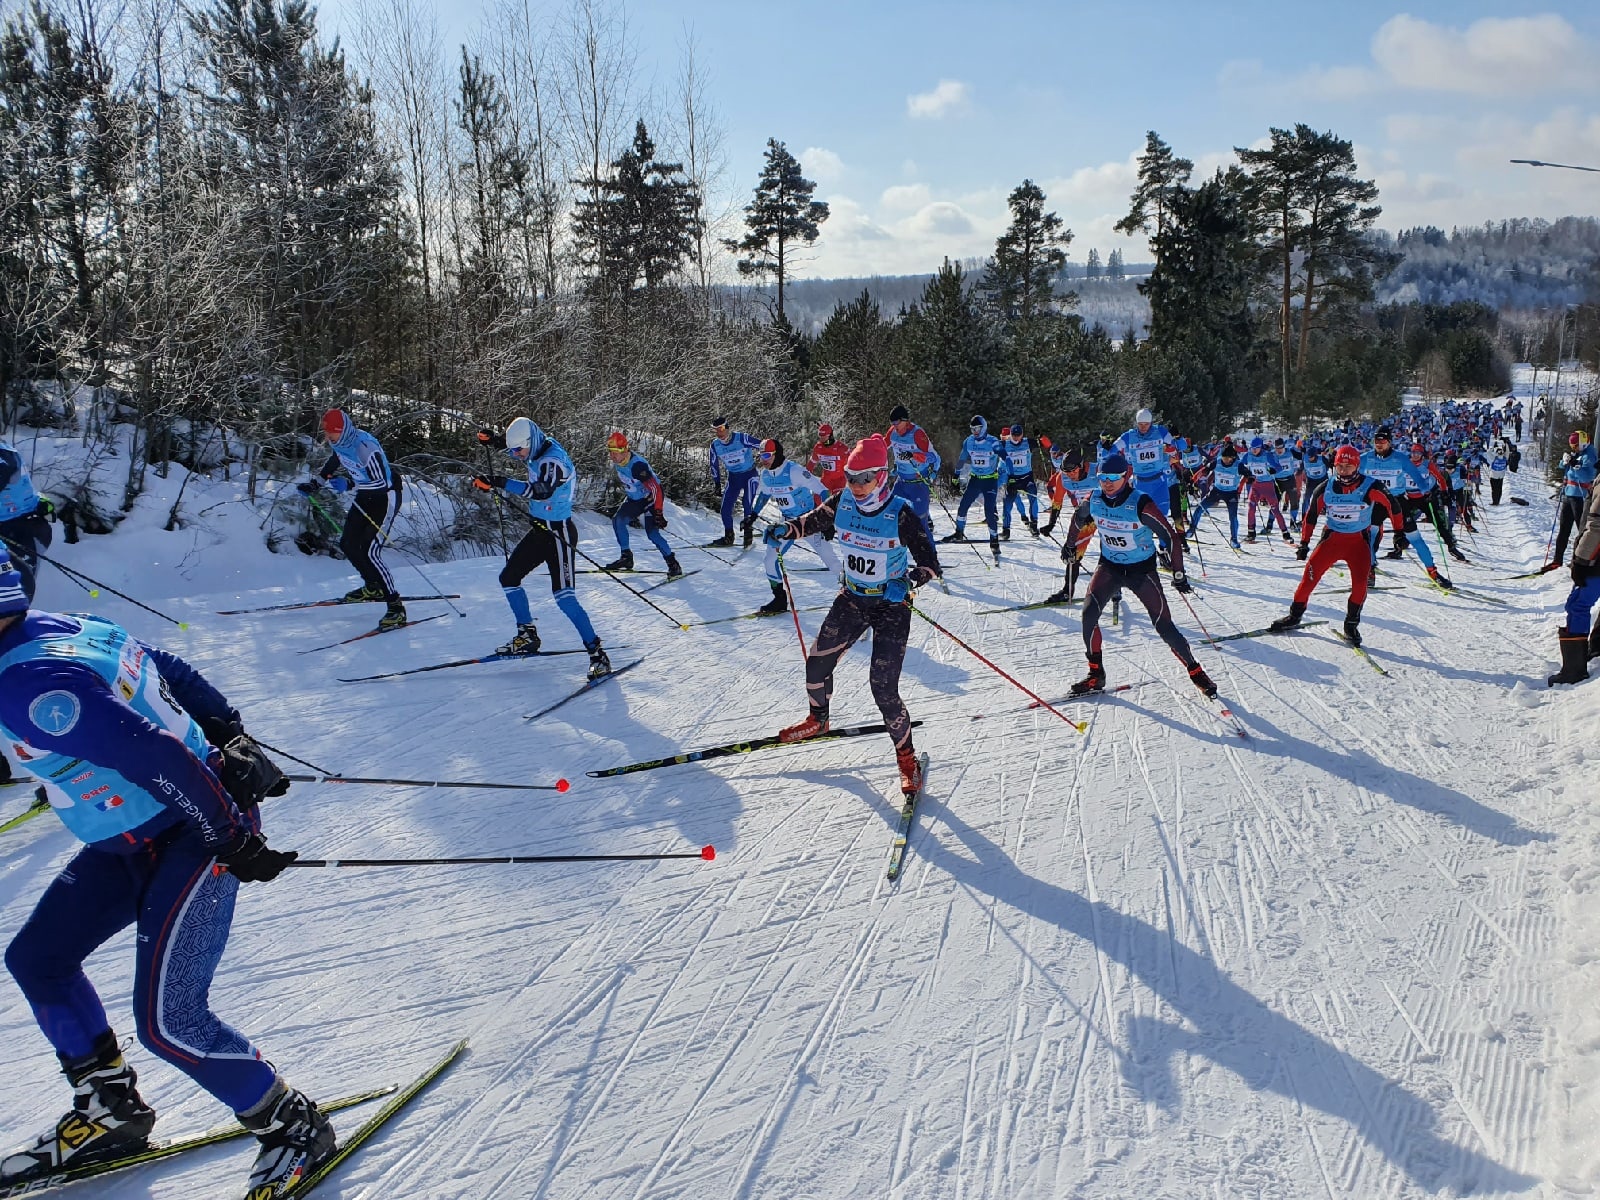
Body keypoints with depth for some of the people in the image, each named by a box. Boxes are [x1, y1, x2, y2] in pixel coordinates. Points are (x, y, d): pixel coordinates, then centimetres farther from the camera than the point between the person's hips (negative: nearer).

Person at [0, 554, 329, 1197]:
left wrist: (233, 840, -24)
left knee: (166, 1020, -10)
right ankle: (112, 1110, 31)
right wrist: (232, 738, 21)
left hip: (192, 836, -11)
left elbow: (155, 759, -32)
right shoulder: (65, 627, 1)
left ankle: (293, 1125, 10)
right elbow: (175, 672, 12)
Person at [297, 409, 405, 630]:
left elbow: (382, 484, -35)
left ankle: (396, 608, -14)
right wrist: (314, 483, 14)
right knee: (348, 544, 12)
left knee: (369, 551, -17)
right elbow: (334, 459, 19)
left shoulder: (365, 446, -31)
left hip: (386, 497, -9)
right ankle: (373, 587, 35)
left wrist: (350, 485, -40)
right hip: (365, 496, 9)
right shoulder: (339, 441, -5)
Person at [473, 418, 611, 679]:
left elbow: (542, 491, -42)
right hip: (539, 529, 10)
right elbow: (515, 446, 29)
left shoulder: (553, 460, -23)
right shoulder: (538, 451, 3)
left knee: (564, 597, -14)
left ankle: (597, 654, -8)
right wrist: (495, 440, 12)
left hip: (559, 532, -10)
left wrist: (501, 483, -48)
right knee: (508, 578, 12)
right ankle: (527, 636, 24)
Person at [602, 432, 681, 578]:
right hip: (634, 498, 8)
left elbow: (655, 489, -35)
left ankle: (673, 565, -7)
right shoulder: (617, 462, -7)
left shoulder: (637, 465, -33)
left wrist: (658, 512, -39)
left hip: (650, 498, -8)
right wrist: (626, 494, 27)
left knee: (652, 533, -18)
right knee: (617, 520, -8)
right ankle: (626, 558, 3)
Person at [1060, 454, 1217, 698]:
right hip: (1109, 567, 4)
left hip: (1142, 570, -4)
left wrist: (1179, 575, -19)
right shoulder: (1093, 502, -11)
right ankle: (1095, 674, -2)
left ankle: (1195, 672, 11)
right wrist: (1069, 546, 26)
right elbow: (1078, 519, 14)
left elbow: (1172, 537, -20)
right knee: (1089, 613, -16)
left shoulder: (1141, 504, -25)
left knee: (1164, 625, -7)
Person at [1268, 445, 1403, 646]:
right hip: (1332, 537, 1)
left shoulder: (1371, 488, -13)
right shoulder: (1325, 489, -7)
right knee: (1311, 574, -8)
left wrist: (1398, 532, 4)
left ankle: (1351, 624, 3)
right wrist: (1304, 542, 4)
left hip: (1359, 540, -1)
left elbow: (1392, 506, 1)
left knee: (1360, 582, -14)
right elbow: (1311, 515, 5)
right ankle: (1295, 615, 7)